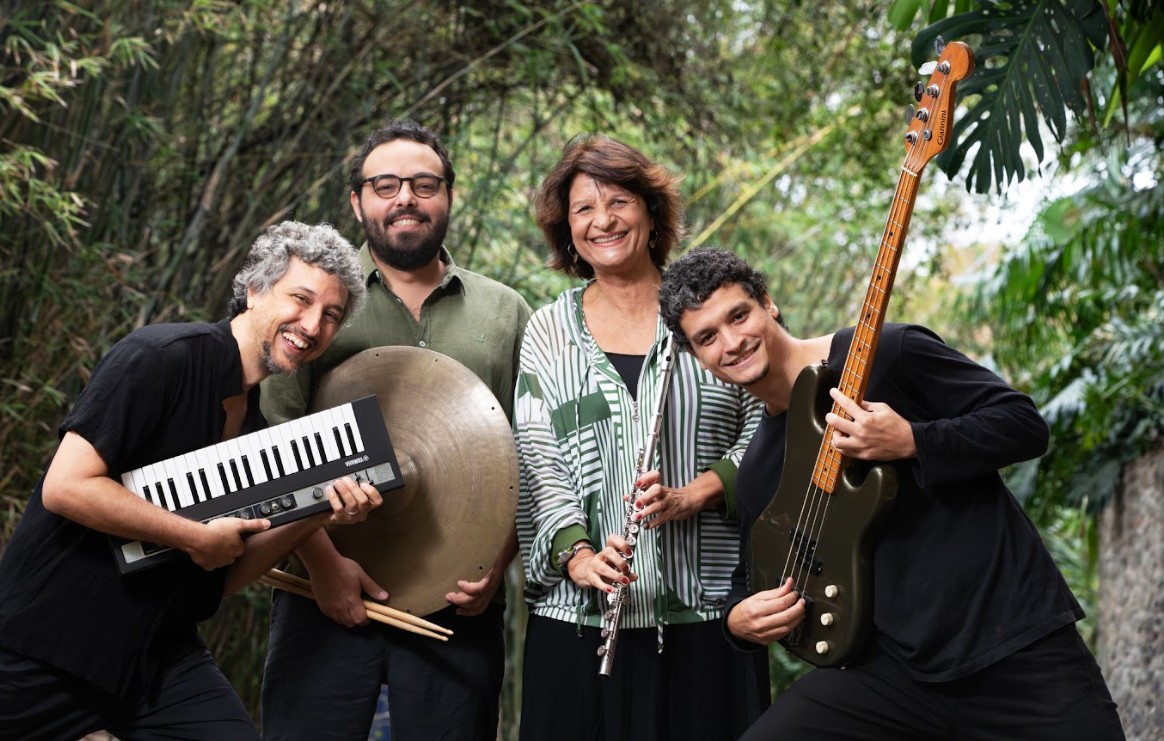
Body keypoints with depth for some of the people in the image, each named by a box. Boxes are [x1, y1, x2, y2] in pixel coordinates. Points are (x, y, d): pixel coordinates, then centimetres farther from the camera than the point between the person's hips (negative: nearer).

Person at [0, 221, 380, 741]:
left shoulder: (257, 425, 9)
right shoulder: (164, 357, -14)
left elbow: (224, 576, 9)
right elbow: (65, 487, -21)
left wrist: (318, 517, -5)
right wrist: (197, 537, -16)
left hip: (161, 659, 7)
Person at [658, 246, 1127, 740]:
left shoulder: (889, 355, -6)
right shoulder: (756, 474, 11)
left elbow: (1025, 424, -6)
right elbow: (753, 576, 23)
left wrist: (910, 442, -20)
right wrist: (739, 618, 0)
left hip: (1019, 647, -4)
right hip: (890, 672, 4)